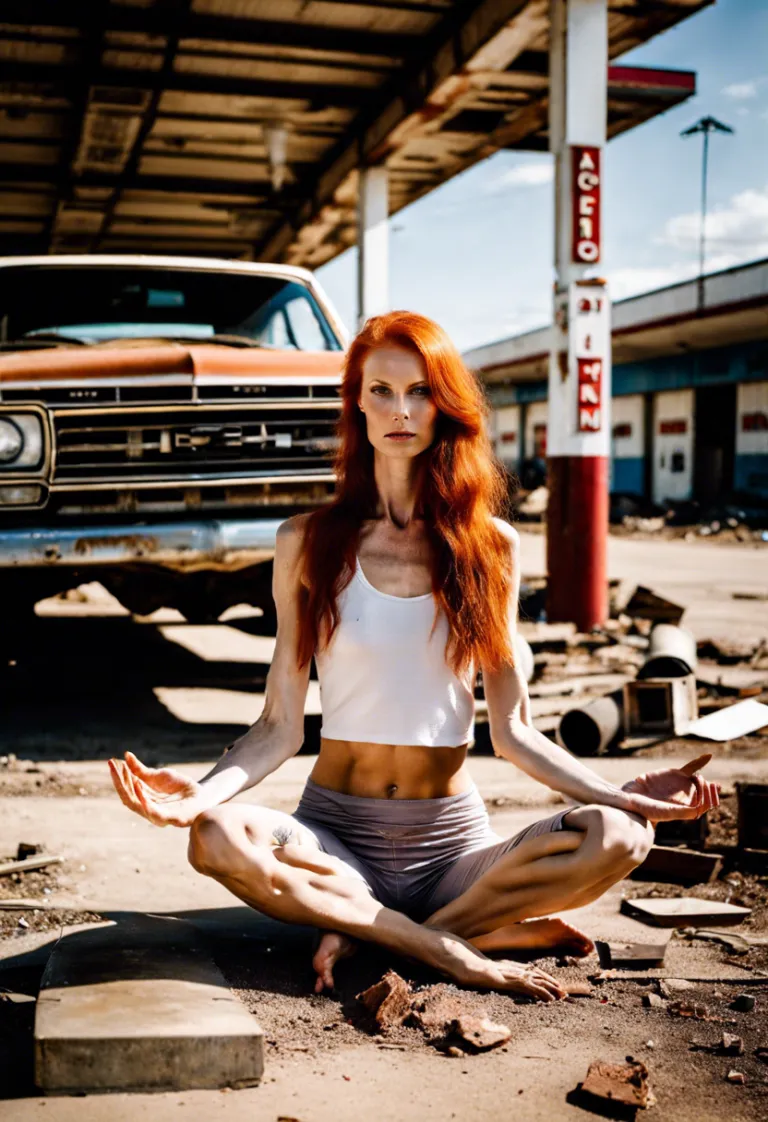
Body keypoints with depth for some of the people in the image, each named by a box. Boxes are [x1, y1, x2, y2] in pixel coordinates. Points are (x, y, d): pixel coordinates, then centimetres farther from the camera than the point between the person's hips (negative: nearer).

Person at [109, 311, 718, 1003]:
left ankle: (367, 936, -18)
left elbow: (513, 731, 5)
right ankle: (472, 945, -22)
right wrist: (202, 791, -19)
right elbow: (281, 726, 0)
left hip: (453, 835, 1)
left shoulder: (489, 543, 5)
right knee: (217, 839, -32)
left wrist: (623, 794, -8)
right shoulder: (308, 542, 2)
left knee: (618, 839, -25)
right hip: (335, 829, -1)